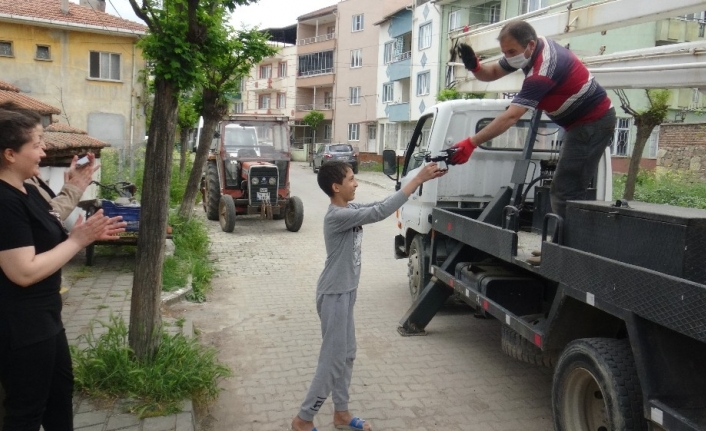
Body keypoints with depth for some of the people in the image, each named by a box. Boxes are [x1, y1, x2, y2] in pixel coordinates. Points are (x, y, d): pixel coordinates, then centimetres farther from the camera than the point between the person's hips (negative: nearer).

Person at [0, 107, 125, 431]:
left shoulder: (27, 191, 7)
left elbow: (46, 242, 14)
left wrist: (86, 235, -2)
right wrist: (78, 240, -21)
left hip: (43, 318, 10)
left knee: (61, 389, 25)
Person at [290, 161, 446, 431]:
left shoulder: (349, 209, 4)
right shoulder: (337, 216, -24)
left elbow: (379, 205, 4)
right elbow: (380, 212, -30)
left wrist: (420, 180, -6)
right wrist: (418, 179, -28)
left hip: (346, 293, 9)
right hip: (334, 296, -9)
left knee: (347, 356, 17)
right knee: (333, 360, 0)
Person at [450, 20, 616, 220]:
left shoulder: (543, 70, -29)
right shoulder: (532, 48, 0)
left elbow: (511, 117, -35)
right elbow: (492, 73, 6)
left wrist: (470, 143, -37)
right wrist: (474, 66, -17)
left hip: (593, 122, -10)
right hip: (587, 119, 10)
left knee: (565, 192, -12)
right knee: (569, 190, 13)